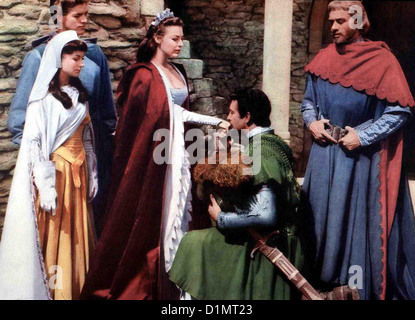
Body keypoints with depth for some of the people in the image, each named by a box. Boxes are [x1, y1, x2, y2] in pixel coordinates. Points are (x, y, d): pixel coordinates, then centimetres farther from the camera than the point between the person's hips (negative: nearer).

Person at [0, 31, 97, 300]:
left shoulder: (79, 94, 11)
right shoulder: (43, 98, -9)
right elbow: (34, 143, -13)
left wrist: (92, 174, 11)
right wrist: (45, 187, -18)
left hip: (78, 171, 6)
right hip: (55, 171, -6)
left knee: (78, 234, 10)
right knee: (54, 234, -1)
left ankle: (77, 289, 20)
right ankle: (53, 290, 11)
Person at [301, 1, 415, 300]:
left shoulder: (381, 60, -9)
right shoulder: (323, 59, 6)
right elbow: (308, 101, 18)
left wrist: (362, 136, -17)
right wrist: (312, 122, -2)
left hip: (362, 159, -5)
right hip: (325, 153, 5)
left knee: (359, 220, -2)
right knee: (322, 217, 9)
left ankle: (357, 286, 11)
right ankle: (323, 281, 22)